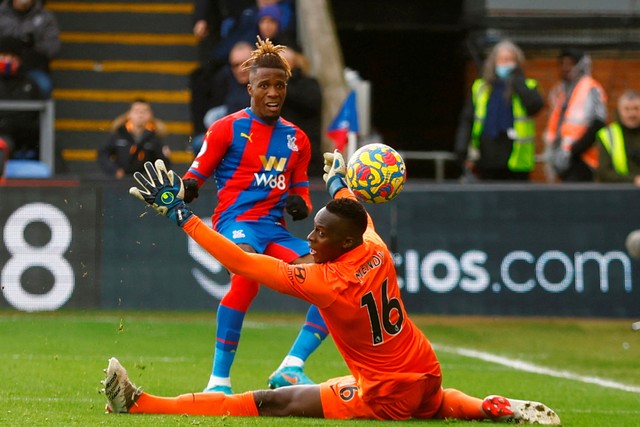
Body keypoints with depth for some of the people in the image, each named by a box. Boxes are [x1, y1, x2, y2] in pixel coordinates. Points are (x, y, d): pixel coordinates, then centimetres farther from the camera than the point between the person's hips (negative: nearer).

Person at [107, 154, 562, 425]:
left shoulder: (325, 282, -23)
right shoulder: (377, 252, -4)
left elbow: (242, 262, -23)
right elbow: (360, 218, 23)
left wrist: (181, 214, -20)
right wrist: (338, 182, 44)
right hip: (425, 377, 7)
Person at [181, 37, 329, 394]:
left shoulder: (296, 139, 17)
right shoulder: (228, 129, 3)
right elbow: (197, 172, 3)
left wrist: (300, 205, -1)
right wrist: (185, 190, -21)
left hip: (275, 229, 6)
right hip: (236, 220, -6)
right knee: (247, 276, -37)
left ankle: (291, 369, -11)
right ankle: (219, 380, -33)